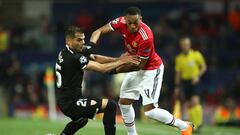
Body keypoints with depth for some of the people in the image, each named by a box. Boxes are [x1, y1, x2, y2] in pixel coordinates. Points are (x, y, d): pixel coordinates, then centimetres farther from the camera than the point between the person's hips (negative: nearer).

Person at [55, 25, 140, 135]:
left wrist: (117, 59, -7)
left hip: (63, 101, 10)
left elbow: (95, 58, 5)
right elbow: (101, 68, -18)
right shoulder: (72, 58, -22)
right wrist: (122, 61, -8)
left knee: (82, 119, 38)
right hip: (71, 103, -10)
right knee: (110, 106, -11)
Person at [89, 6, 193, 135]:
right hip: (135, 68, 7)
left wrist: (116, 70, -27)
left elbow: (140, 65, -26)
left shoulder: (146, 37, -34)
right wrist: (91, 45, -32)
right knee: (124, 103, 10)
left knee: (149, 110, -14)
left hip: (151, 70, -7)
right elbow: (99, 31, -12)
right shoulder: (121, 22, -17)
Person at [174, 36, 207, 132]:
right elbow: (178, 73, 13)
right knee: (189, 104, 4)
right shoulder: (179, 58, 6)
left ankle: (198, 123, -17)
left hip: (195, 81, -4)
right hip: (185, 81, 4)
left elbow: (204, 67, 3)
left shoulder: (196, 55, -3)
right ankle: (193, 125, 13)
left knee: (195, 101, -21)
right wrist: (177, 87, 11)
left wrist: (198, 76, -13)